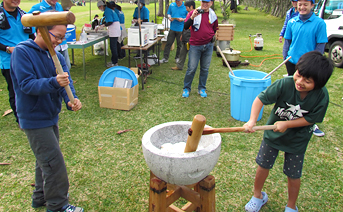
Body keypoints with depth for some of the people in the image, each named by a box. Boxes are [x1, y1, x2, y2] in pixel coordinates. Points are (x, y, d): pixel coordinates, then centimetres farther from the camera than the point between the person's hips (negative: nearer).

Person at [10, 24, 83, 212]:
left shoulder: (55, 55, 5)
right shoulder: (21, 52, -16)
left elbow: (66, 80, -7)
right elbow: (27, 84, -24)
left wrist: (71, 100, -26)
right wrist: (54, 82, -39)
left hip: (50, 116, 8)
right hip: (34, 118, -8)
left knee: (46, 159, 20)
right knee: (53, 161, -4)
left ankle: (41, 197, 38)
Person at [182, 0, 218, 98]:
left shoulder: (213, 15, 7)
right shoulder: (193, 13, -3)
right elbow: (185, 26, -14)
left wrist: (214, 36, 7)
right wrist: (192, 17, -26)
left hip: (208, 46, 3)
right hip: (195, 46, -3)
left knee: (205, 69, 9)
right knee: (191, 69, -3)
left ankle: (202, 88, 23)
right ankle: (186, 88, 13)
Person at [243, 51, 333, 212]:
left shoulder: (322, 96, -22)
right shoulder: (284, 84, -27)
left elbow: (310, 119, -14)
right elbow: (260, 99, -24)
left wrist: (287, 124, -26)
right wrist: (252, 120, -38)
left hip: (297, 140, 0)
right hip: (273, 133, 0)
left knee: (293, 175, 12)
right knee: (263, 166, 13)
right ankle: (258, 196, 41)